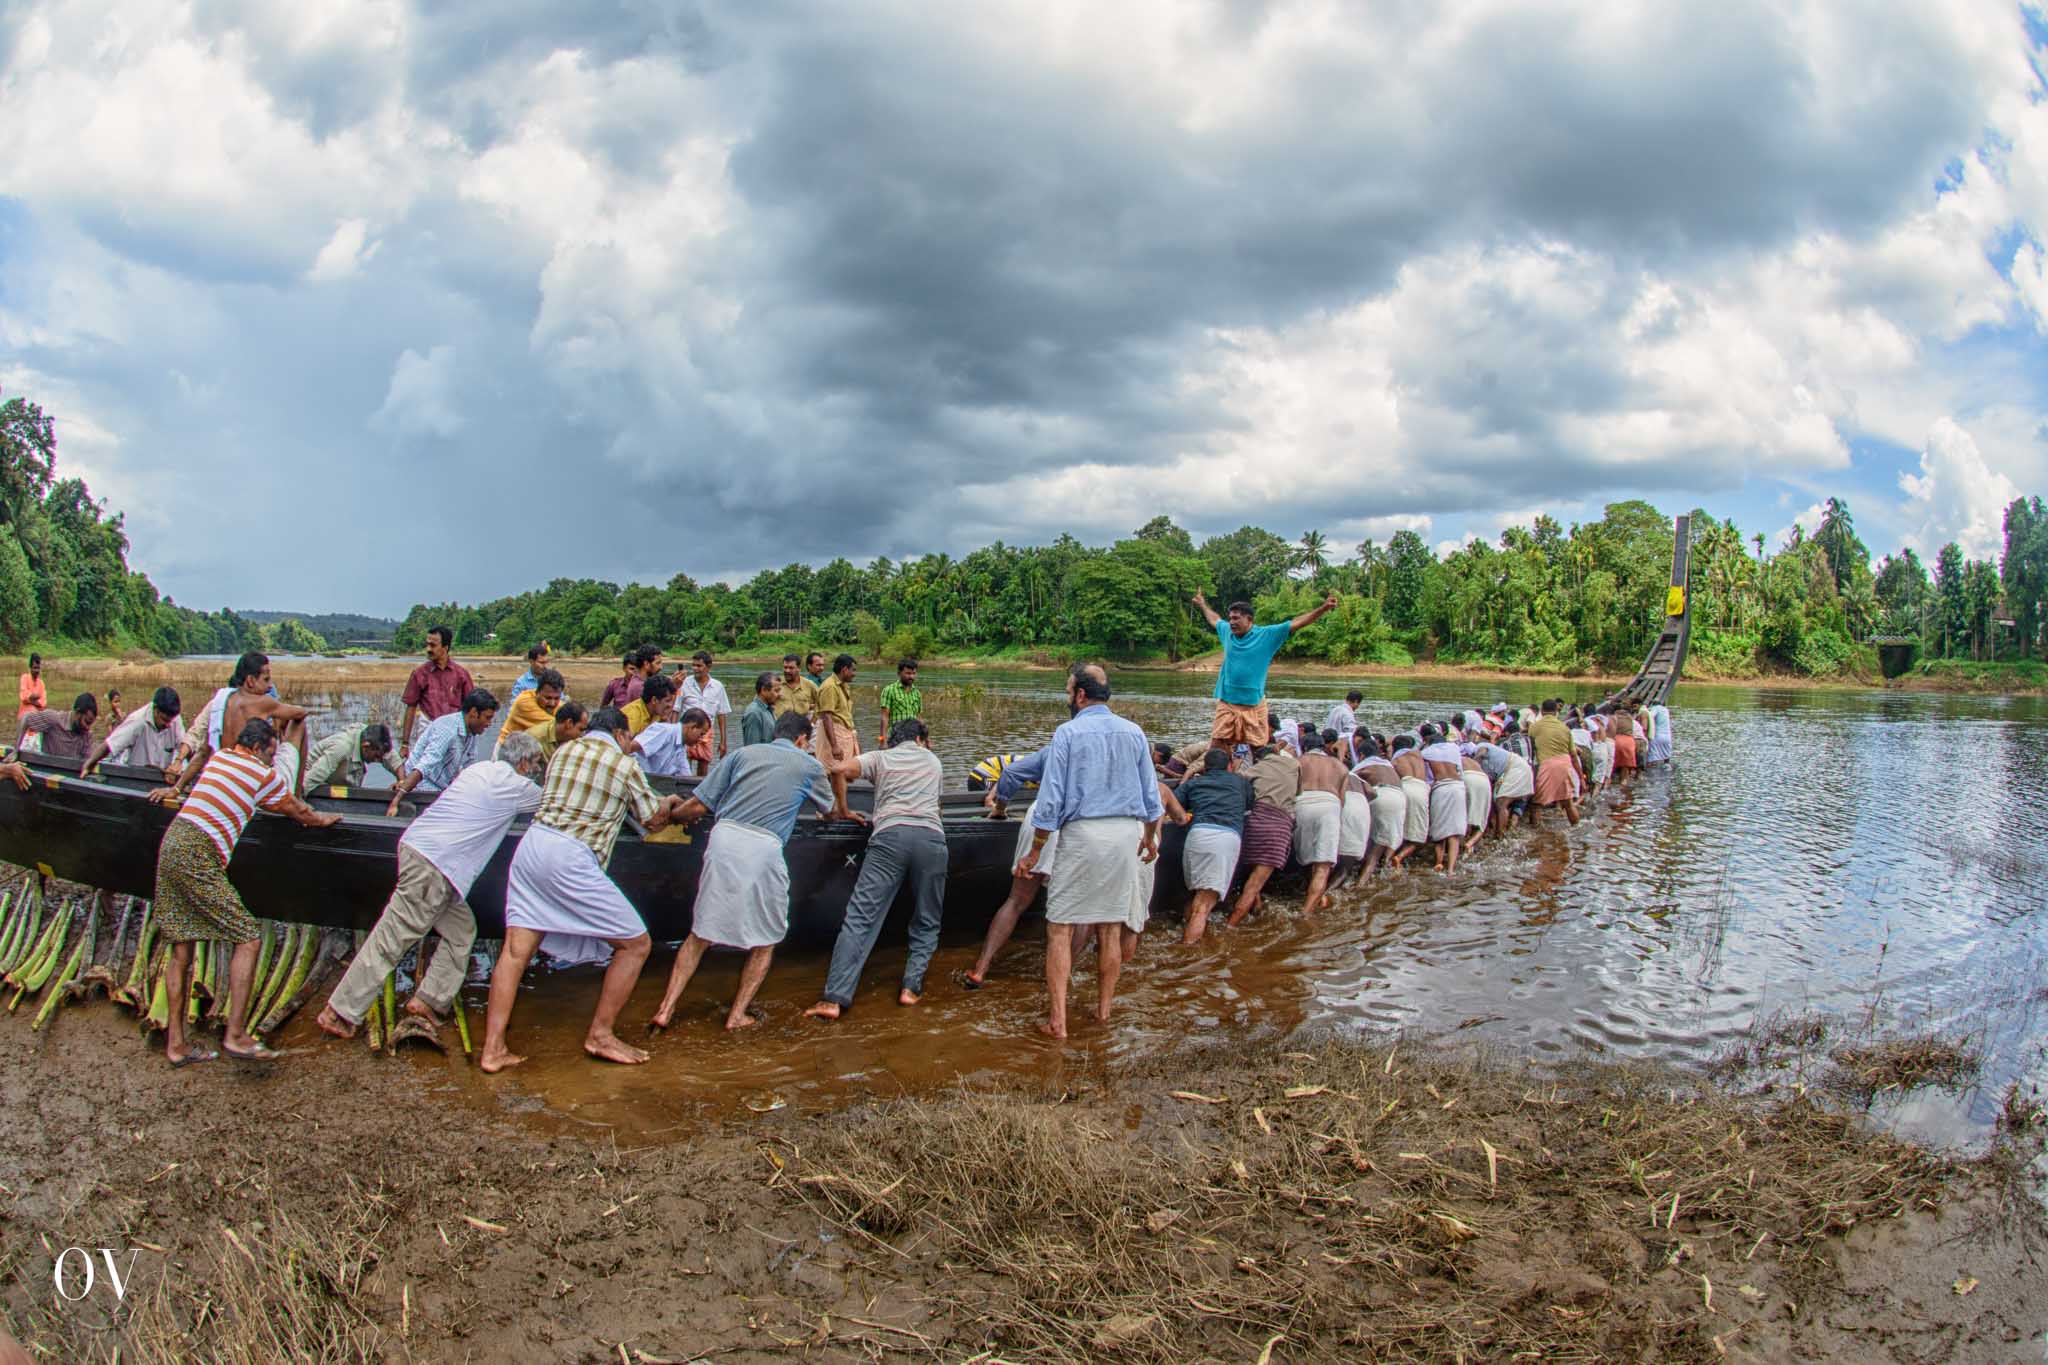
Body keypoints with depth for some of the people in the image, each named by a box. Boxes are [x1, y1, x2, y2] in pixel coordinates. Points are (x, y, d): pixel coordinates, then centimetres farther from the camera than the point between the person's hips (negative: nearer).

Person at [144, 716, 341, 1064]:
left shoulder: (218, 757, 21)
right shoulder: (266, 776, 2)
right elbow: (301, 814, 17)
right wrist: (323, 819, 36)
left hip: (171, 844, 8)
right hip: (199, 857, -8)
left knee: (181, 950, 11)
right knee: (247, 938, -4)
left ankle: (176, 1043, 13)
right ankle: (235, 1035, -10)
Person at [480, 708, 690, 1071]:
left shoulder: (564, 749, 18)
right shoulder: (624, 764, 3)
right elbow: (654, 822, 11)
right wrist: (668, 806, 35)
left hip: (532, 843, 7)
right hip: (571, 858, -6)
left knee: (516, 949, 7)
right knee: (635, 944, 6)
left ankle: (493, 1048, 4)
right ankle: (600, 1035, 10)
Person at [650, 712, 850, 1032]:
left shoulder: (743, 754, 18)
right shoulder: (808, 766, 17)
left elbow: (698, 805, 12)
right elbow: (833, 811, 35)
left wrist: (680, 817, 34)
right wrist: (848, 814, 58)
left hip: (723, 838, 3)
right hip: (763, 848, -2)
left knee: (701, 933, 14)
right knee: (764, 940, 16)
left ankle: (666, 1009, 10)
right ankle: (738, 1015, 14)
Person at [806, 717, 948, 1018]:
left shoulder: (880, 757, 23)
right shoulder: (933, 761, 30)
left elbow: (844, 770, 6)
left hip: (890, 835, -1)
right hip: (931, 836, 1)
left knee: (860, 917, -6)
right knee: (926, 923, 17)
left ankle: (834, 999, -15)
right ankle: (912, 987, 2)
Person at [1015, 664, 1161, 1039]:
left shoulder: (1068, 733, -6)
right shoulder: (1134, 733, 8)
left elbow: (1050, 800, -8)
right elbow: (1151, 796, 13)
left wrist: (1034, 852, -1)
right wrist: (1150, 837, 29)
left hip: (1082, 833, -5)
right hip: (1126, 835, 5)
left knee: (1060, 927, 0)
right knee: (1111, 928, 14)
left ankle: (1057, 1020, -3)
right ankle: (1103, 1010, 24)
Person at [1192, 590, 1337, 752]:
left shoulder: (1267, 635, -5)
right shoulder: (1227, 631, 7)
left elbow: (1297, 623, -8)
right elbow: (1214, 619, 29)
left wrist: (1324, 608, -15)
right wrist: (1203, 604, 45)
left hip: (1254, 705, -3)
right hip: (1226, 702, 3)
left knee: (1258, 748, 3)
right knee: (1216, 745, -4)